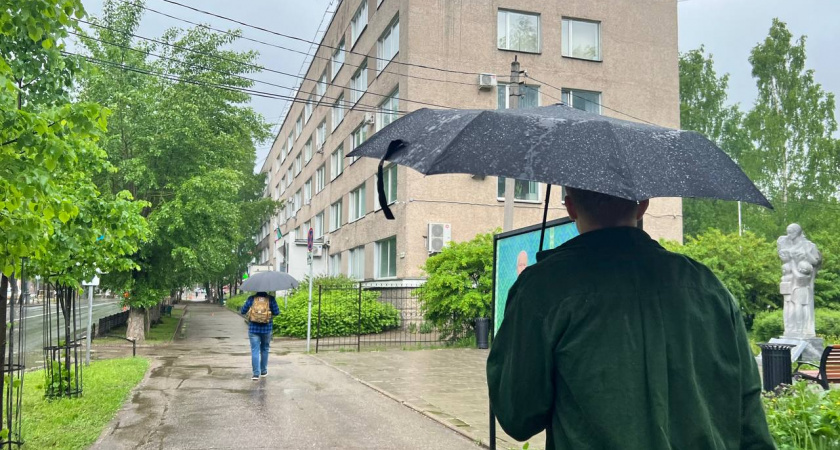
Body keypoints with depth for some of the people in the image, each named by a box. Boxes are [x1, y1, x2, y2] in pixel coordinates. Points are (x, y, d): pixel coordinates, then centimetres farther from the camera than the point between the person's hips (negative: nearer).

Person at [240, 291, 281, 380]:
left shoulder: (251, 298, -4)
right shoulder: (271, 298, -6)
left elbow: (242, 311, 1)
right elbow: (277, 312, -5)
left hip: (253, 329, -1)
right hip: (266, 329, 1)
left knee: (255, 351, 0)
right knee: (264, 350, 16)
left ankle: (256, 373, -7)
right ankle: (263, 371, 23)